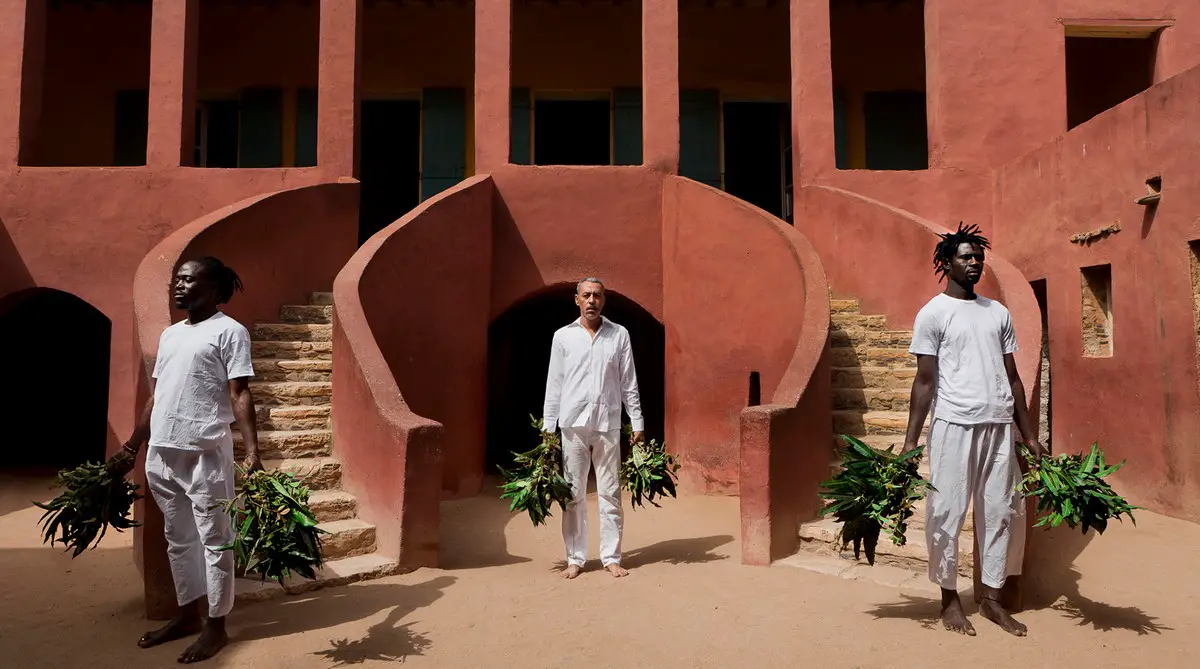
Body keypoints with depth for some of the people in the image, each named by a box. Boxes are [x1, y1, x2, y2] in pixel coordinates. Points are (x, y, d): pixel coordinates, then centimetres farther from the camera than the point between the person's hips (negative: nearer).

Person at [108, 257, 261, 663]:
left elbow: (240, 394, -13)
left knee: (213, 540, 2)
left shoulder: (229, 331, -6)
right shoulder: (169, 334, 16)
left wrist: (252, 450, -22)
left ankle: (216, 626, 13)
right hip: (161, 453, 8)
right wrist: (131, 448, 21)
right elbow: (155, 398, 21)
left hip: (204, 453, -8)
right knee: (178, 539, 17)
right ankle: (189, 614, 32)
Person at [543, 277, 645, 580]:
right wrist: (547, 427, 1)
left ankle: (611, 557, 15)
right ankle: (575, 559, 16)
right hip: (573, 423, 0)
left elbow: (629, 383, 7)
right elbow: (554, 384, 5)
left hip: (608, 423, 0)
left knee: (610, 493, 5)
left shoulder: (620, 335, 6)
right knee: (574, 494, 5)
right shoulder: (563, 336, 5)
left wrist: (637, 422, 3)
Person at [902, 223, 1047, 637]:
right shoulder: (933, 313, 0)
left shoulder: (998, 312, 16)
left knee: (1002, 512, 8)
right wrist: (910, 441, -11)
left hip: (999, 425, 6)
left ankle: (992, 599, 22)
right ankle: (949, 599, 15)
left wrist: (1030, 435, 13)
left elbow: (1012, 377, 17)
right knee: (948, 513, 0)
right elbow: (925, 380, -5)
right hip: (954, 425, -5)